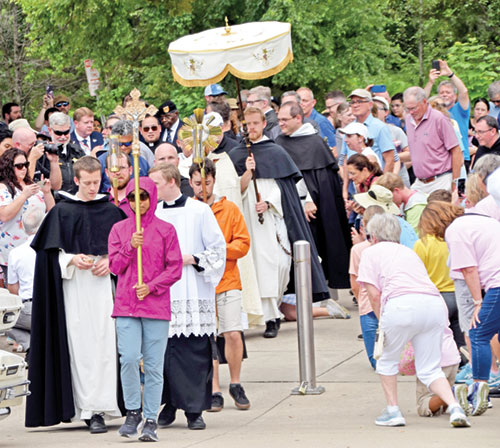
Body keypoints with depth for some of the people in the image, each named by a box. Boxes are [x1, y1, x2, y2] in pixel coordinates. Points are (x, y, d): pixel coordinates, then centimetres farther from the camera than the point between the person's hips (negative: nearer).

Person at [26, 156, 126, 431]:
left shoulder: (111, 211, 9)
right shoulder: (62, 211, 6)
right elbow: (52, 251, 4)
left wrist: (110, 262, -8)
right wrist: (72, 259, -13)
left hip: (103, 283, 0)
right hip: (72, 285, 0)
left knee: (102, 344, -8)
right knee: (78, 344, -4)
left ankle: (98, 409, -6)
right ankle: (85, 407, -1)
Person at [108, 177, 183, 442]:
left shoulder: (165, 230, 4)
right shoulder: (119, 229, 11)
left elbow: (175, 269, 2)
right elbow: (115, 266, 6)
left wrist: (151, 287, -11)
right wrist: (130, 246, -10)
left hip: (156, 305, -1)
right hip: (126, 305, 1)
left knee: (154, 365, -1)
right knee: (129, 359, -12)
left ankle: (151, 420, 6)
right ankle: (132, 412, 5)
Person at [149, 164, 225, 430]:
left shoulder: (200, 211, 1)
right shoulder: (151, 214, 11)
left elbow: (218, 248, 1)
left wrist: (191, 259, -9)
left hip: (194, 294, -3)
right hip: (161, 293, 3)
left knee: (195, 351, -4)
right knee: (164, 350, -2)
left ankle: (194, 410, 2)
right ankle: (170, 404, 11)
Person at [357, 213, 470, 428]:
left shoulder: (371, 252, 18)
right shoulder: (408, 251, 34)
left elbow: (374, 294, 7)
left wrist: (383, 324, 17)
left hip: (402, 304, -5)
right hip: (435, 304, 5)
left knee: (387, 360, 19)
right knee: (430, 369, 9)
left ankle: (393, 410, 17)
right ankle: (455, 408, -11)